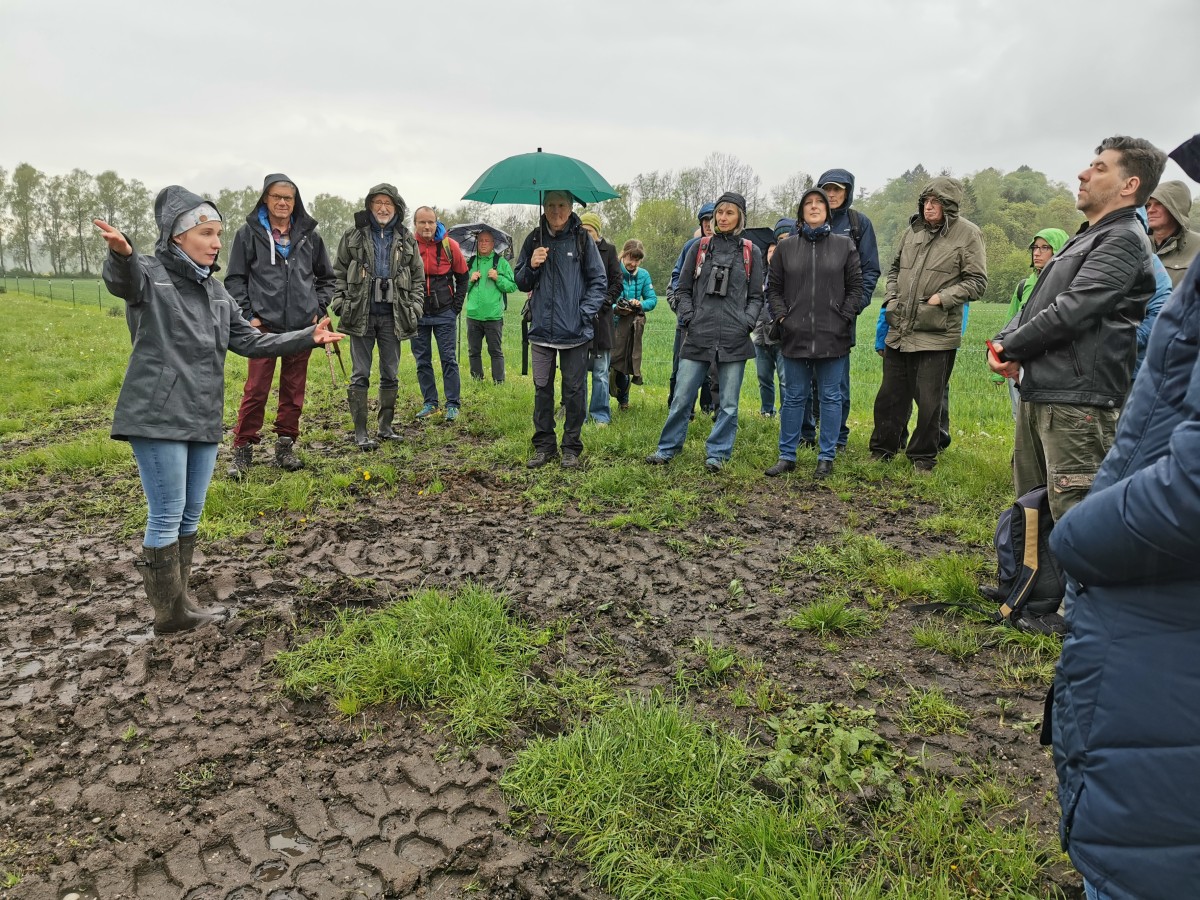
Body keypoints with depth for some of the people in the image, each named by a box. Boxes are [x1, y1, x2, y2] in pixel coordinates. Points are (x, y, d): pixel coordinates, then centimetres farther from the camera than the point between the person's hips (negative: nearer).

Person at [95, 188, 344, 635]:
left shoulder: (215, 290, 15)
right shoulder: (149, 275, -6)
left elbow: (250, 341, 16)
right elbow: (122, 279, -31)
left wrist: (308, 337, 8)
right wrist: (121, 252, -54)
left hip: (203, 419, 7)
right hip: (158, 417, -7)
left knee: (190, 515, 14)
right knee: (166, 516, -2)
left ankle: (179, 600, 28)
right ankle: (170, 614, 10)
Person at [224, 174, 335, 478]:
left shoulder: (309, 234, 9)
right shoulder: (249, 233, 2)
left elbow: (326, 277, 18)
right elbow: (235, 279, 4)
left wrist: (318, 309, 7)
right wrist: (248, 315, -5)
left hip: (301, 327, 3)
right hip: (263, 326, -3)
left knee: (294, 390, 8)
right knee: (255, 391, -4)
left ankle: (285, 446, 20)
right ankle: (243, 450, 6)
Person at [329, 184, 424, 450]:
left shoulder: (406, 240, 9)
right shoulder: (353, 236, 4)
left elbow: (418, 277, 13)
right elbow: (339, 273, 7)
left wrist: (415, 308, 2)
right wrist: (340, 304, -4)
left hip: (393, 317, 2)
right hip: (361, 315, -2)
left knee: (390, 375, 9)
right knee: (360, 375, -1)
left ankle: (385, 427, 22)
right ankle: (360, 432, 5)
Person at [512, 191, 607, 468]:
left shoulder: (582, 239, 0)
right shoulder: (534, 240, 8)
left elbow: (599, 281, 1)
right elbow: (520, 282, 13)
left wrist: (585, 312, -10)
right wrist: (531, 266, -7)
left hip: (574, 331, -3)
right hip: (541, 330, 3)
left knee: (574, 391, 3)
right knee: (542, 389, 7)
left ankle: (571, 448, 15)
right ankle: (544, 446, 19)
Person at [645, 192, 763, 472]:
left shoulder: (751, 252, 7)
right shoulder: (700, 248, 8)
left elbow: (756, 296, 10)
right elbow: (683, 289, 12)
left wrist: (747, 322, -5)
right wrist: (688, 318, -2)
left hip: (734, 340, 0)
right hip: (698, 337, 0)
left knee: (729, 402, 4)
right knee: (682, 398, 3)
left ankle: (717, 453, 16)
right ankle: (667, 448, 17)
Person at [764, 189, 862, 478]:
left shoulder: (845, 245, 5)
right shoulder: (786, 248, 7)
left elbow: (855, 287, 5)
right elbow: (773, 288, 11)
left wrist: (845, 318, -5)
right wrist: (781, 316, -2)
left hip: (833, 336, -1)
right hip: (795, 335, 1)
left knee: (831, 397, 6)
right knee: (794, 397, 8)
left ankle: (827, 457, 16)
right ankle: (787, 456, 17)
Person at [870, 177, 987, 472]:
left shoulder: (967, 234, -4)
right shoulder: (913, 230, 10)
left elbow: (977, 281, -4)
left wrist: (943, 298, -15)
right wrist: (891, 299, 7)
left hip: (937, 334, -5)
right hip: (899, 331, 5)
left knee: (929, 401, 2)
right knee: (890, 395, 12)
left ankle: (923, 456, 18)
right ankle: (882, 449, 27)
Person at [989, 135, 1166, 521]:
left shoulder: (1124, 239, -7)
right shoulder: (1085, 238, 23)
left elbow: (1069, 311, -18)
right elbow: (1034, 305, 21)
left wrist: (1010, 348, -5)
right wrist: (1002, 342, 2)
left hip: (1076, 403, -10)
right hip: (1036, 394, 10)